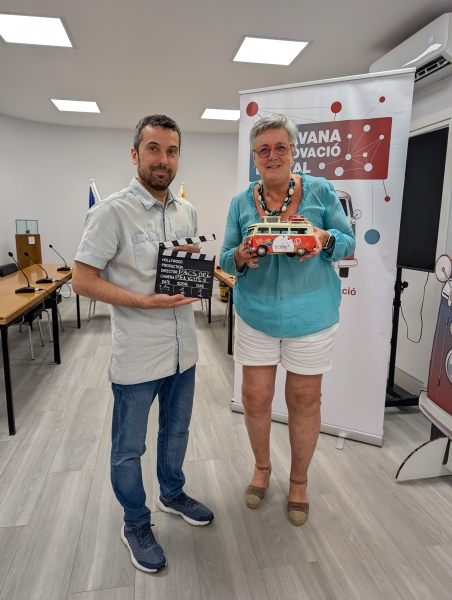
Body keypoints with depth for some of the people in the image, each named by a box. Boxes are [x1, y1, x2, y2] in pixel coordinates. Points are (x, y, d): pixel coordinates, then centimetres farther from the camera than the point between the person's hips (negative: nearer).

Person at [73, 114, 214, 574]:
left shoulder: (187, 211, 5)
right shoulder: (111, 212, -15)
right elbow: (82, 280, -16)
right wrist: (146, 302, -24)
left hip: (183, 348, 6)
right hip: (137, 356, -6)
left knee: (176, 429, 24)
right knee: (129, 447, 14)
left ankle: (173, 494, 50)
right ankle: (135, 524, 38)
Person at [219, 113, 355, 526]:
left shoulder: (320, 191, -4)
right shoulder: (241, 202, 2)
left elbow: (349, 243, 0)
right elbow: (226, 259, 3)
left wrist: (325, 240, -22)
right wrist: (241, 256, -21)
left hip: (311, 315, -1)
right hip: (256, 314, 2)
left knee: (305, 400, 11)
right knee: (255, 398, 8)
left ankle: (299, 480, 36)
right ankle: (262, 467, 38)